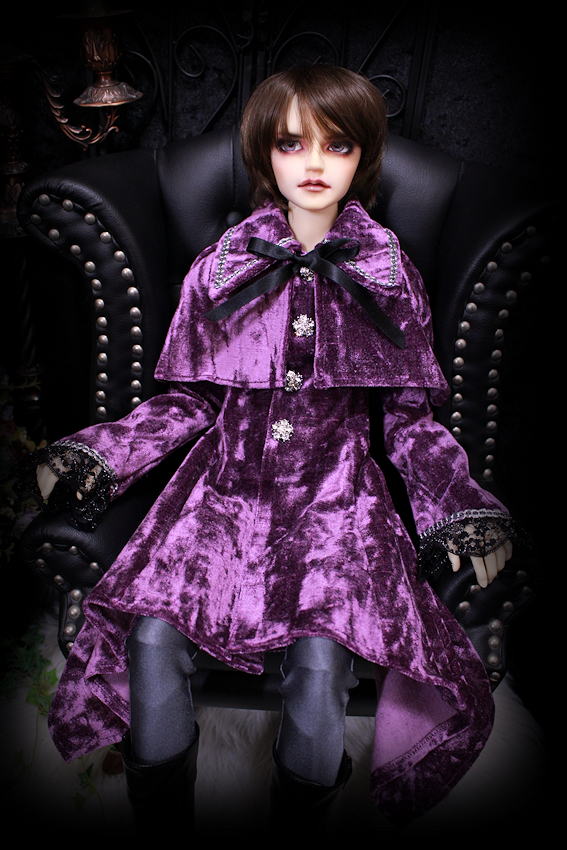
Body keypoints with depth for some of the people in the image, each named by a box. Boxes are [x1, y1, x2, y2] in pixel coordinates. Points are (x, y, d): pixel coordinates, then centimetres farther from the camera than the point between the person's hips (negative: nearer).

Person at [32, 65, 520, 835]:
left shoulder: (390, 279, 7)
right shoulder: (219, 268, 7)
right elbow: (187, 400, 7)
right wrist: (97, 454, -4)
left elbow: (412, 419, 9)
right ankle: (161, 817, 11)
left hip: (336, 495, 0)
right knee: (152, 633, -20)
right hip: (227, 484, 1)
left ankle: (302, 812, 13)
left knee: (321, 659, -22)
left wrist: (462, 506, -3)